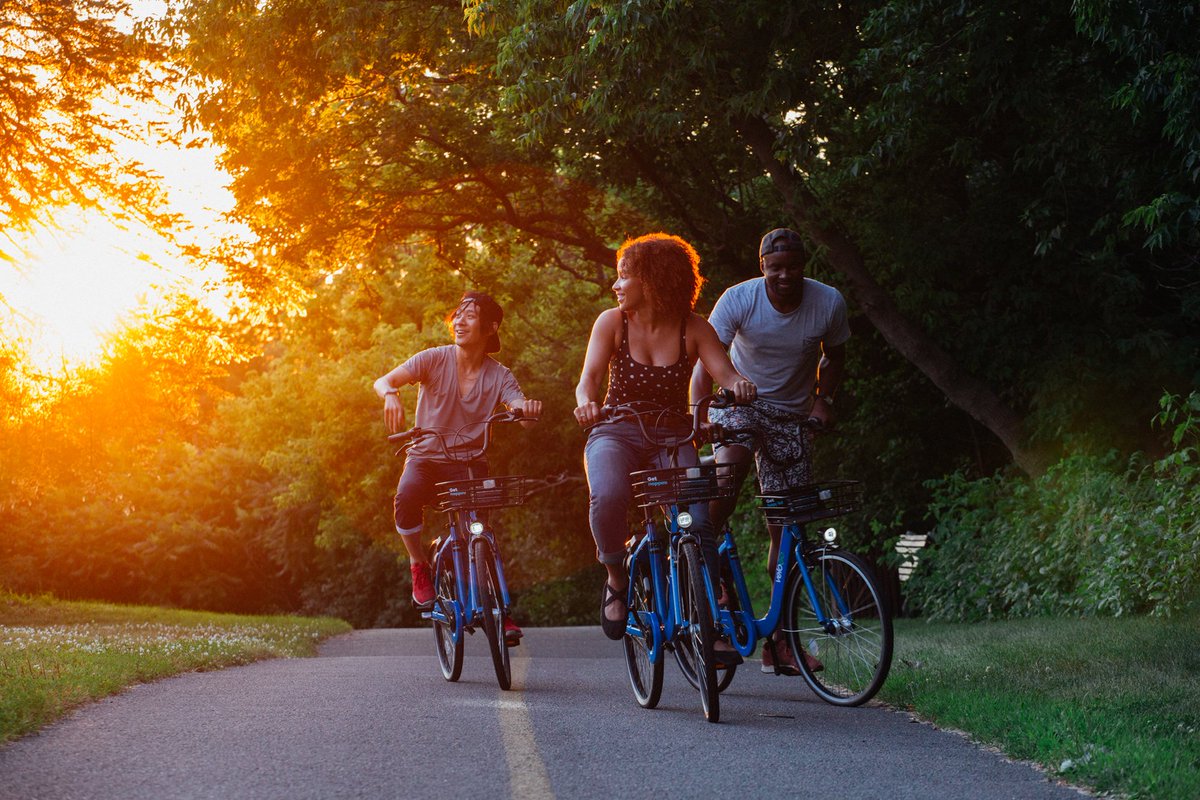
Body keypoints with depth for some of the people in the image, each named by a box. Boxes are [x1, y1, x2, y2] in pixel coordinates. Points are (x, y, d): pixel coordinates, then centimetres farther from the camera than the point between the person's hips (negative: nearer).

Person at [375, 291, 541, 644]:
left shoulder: (499, 376, -3)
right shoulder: (435, 359, -7)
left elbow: (519, 404, -20)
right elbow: (383, 381, -16)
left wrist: (528, 407, -46)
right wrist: (391, 395, -41)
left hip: (468, 462, 1)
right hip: (426, 456, -1)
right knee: (406, 498, -33)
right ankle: (420, 568, -9)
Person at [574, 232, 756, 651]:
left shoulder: (693, 329, -2)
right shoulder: (612, 322, -2)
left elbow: (724, 372, -13)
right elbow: (588, 379, -11)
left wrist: (740, 385, -38)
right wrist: (586, 403, -35)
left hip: (672, 439, 1)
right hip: (616, 434, 0)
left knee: (697, 522, -23)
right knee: (608, 497, -34)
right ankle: (616, 579, -7)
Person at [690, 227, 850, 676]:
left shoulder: (828, 303, -11)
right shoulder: (738, 299, -17)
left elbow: (834, 358, 7)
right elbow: (706, 361, -21)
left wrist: (823, 399, -10)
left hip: (792, 417, 2)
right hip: (741, 403, -2)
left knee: (785, 528, -2)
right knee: (733, 457, -39)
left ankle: (778, 642, 4)